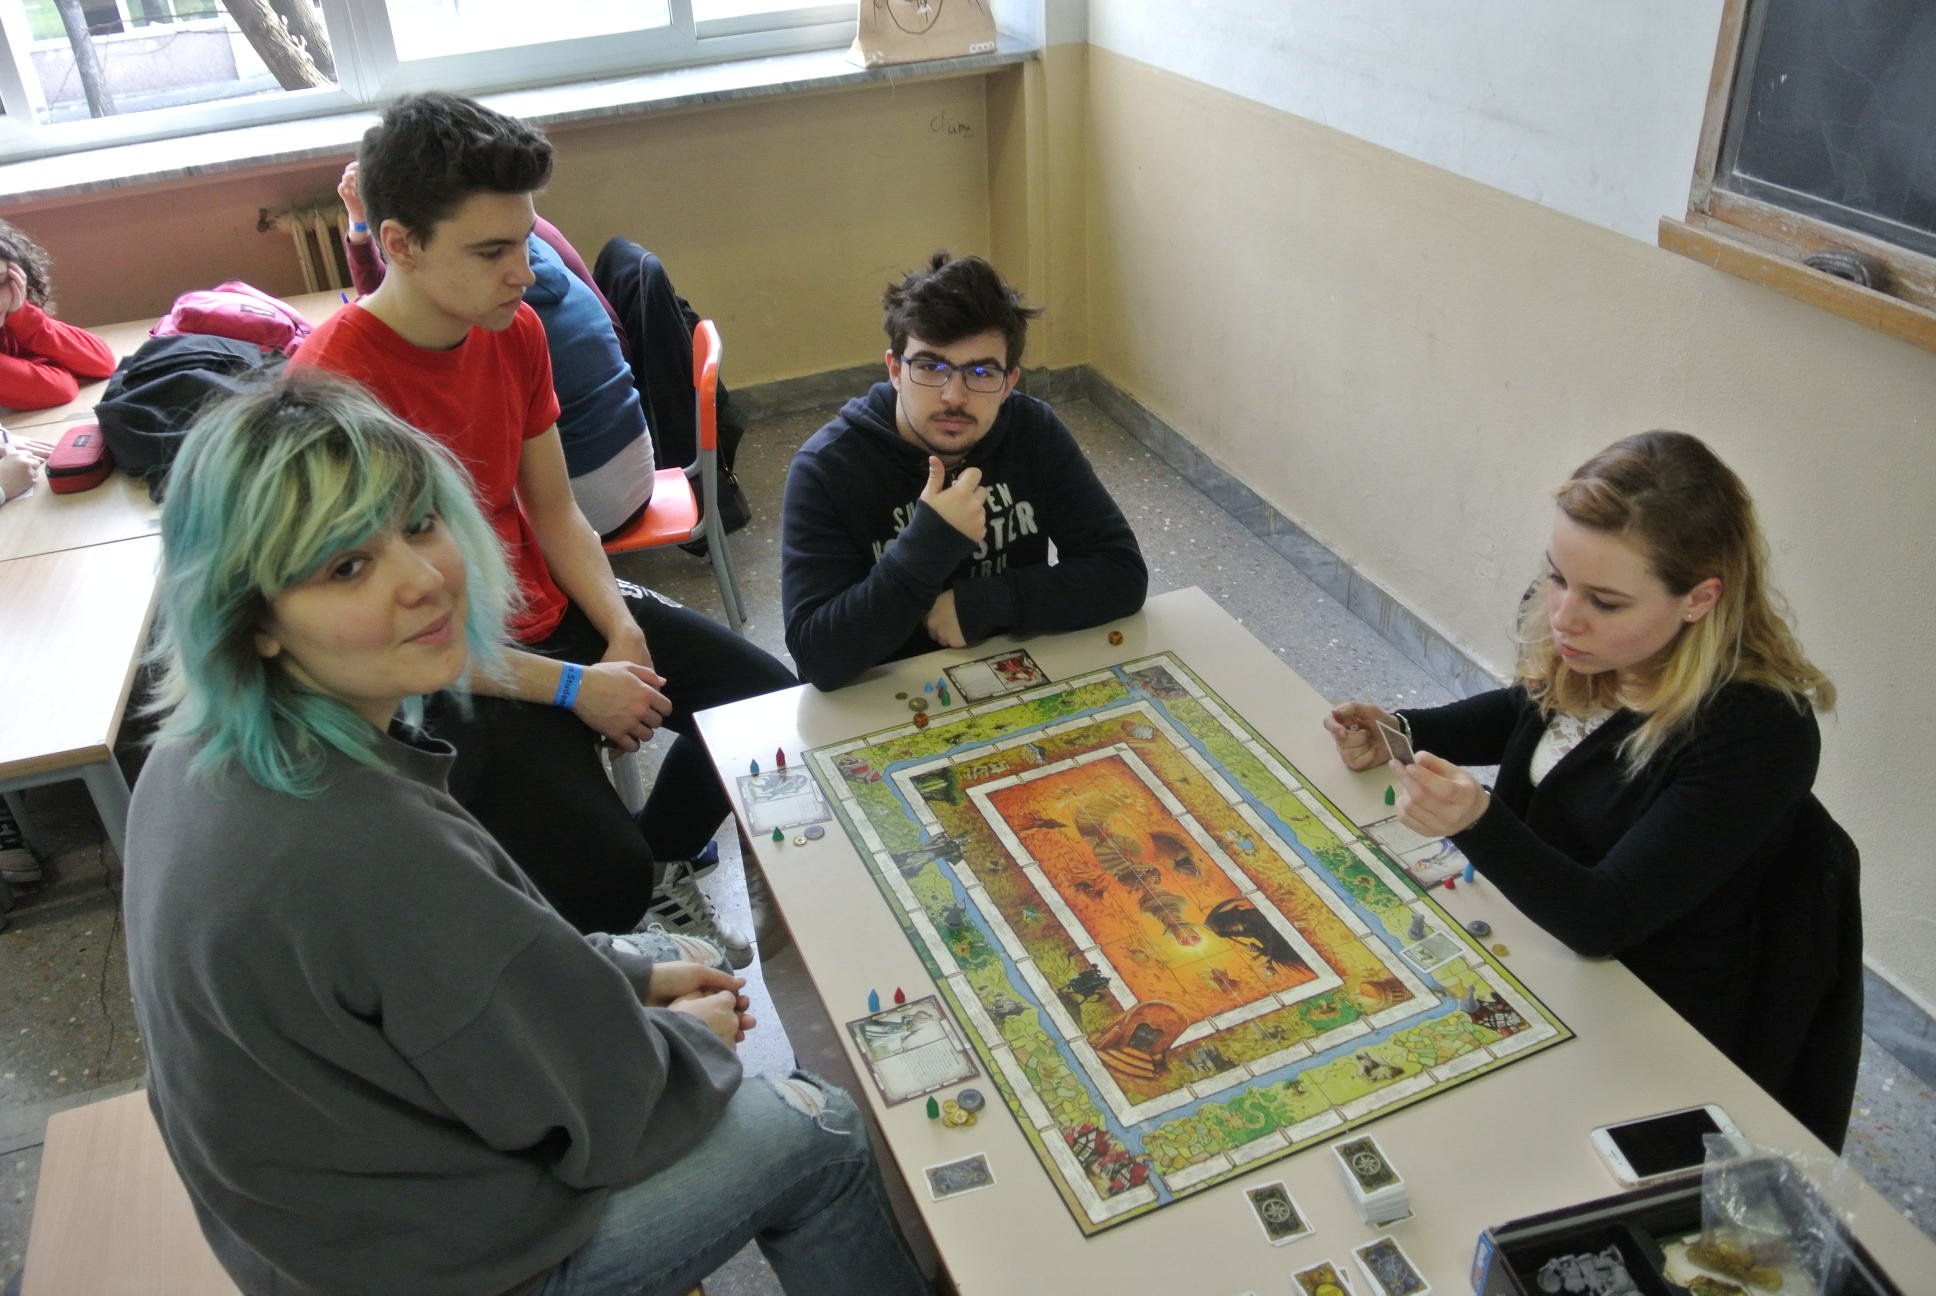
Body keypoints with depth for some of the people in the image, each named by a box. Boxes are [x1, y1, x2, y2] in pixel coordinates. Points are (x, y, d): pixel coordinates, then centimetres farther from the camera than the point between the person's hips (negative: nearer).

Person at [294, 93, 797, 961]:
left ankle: (664, 870, 27)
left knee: (769, 699, 4)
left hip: (554, 612, 8)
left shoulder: (514, 329, -2)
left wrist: (622, 633, -10)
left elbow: (554, 509, 6)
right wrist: (573, 687, -21)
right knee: (602, 873, -23)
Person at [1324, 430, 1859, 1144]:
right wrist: (1395, 732, -2)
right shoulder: (1590, 657, -9)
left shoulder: (1758, 732, -29)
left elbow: (1603, 922, -29)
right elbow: (1523, 713, 15)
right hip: (1533, 936, 7)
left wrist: (1476, 823, -46)